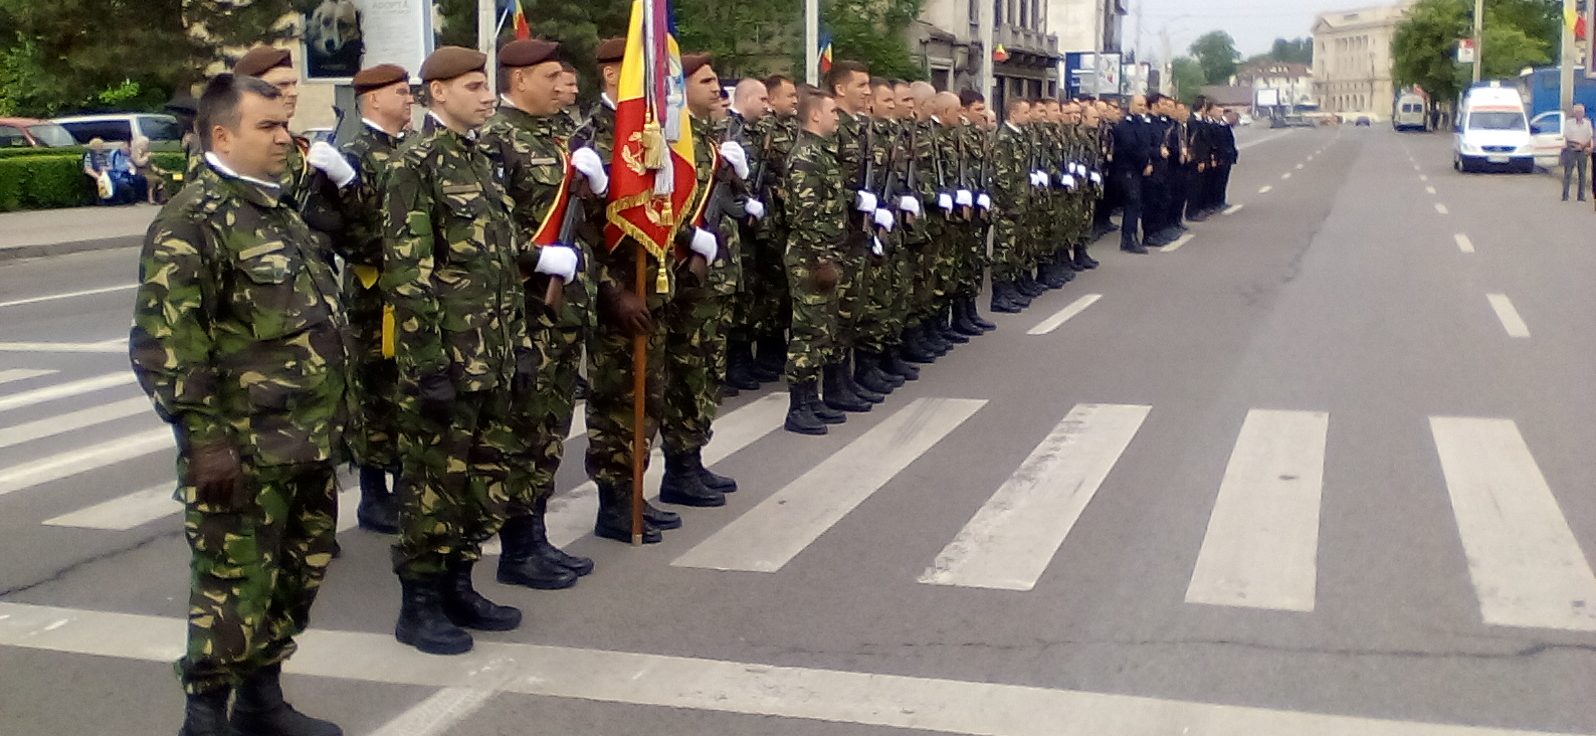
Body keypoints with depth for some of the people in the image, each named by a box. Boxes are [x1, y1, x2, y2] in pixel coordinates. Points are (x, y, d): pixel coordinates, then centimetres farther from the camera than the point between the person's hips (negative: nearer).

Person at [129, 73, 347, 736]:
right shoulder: (193, 221, -13)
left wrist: (329, 418, 23)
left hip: (308, 442, 9)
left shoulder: (278, 211, 16)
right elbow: (163, 339, -21)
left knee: (298, 573, 17)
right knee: (236, 584, -2)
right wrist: (203, 435, -23)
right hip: (243, 451, -9)